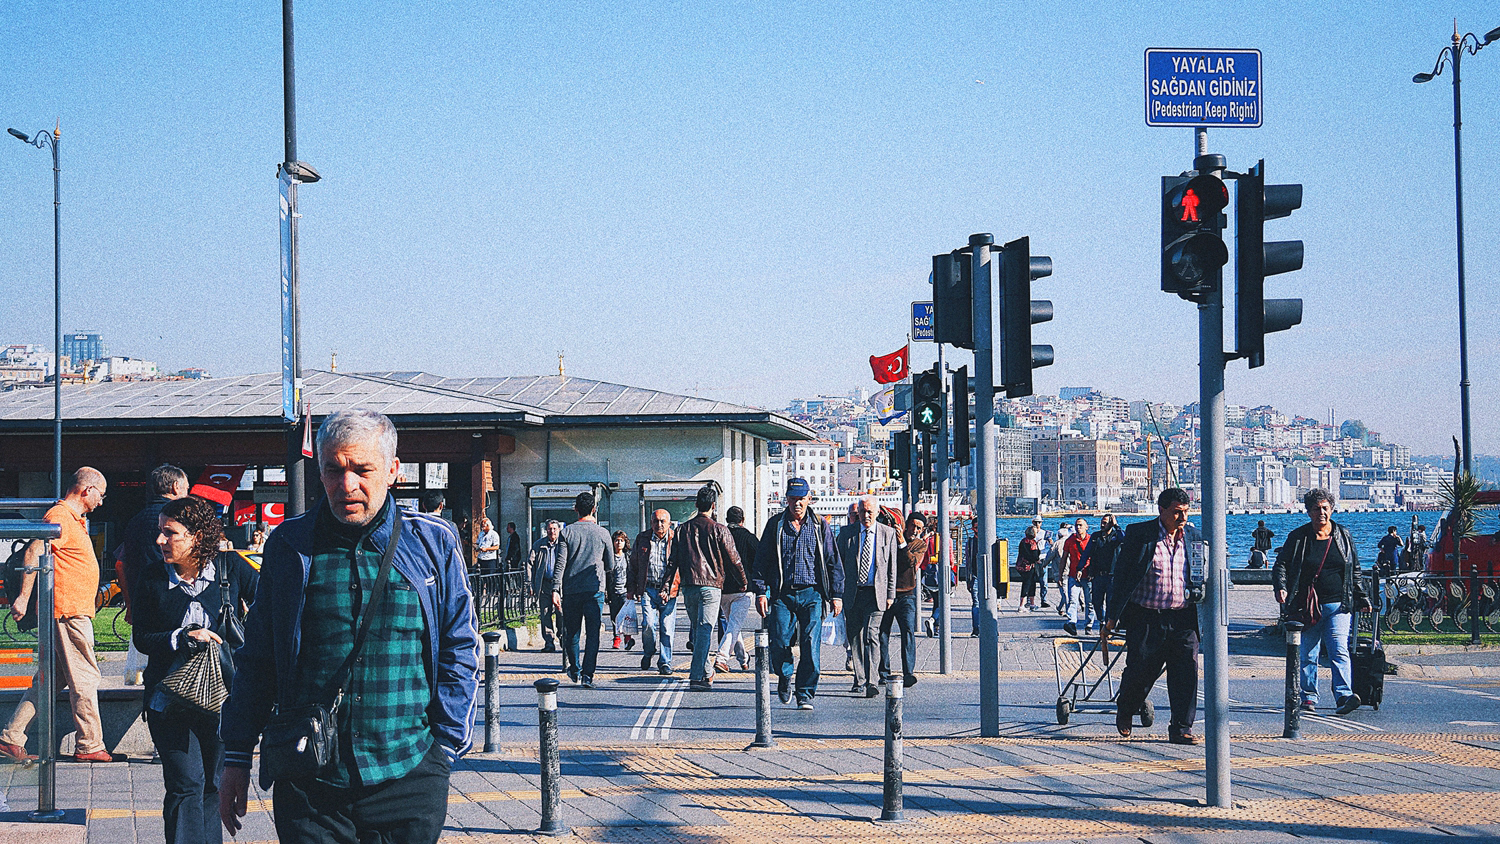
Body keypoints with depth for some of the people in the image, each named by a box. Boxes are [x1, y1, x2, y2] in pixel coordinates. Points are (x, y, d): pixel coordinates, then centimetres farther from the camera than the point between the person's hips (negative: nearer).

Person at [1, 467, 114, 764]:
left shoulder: (74, 519, 20)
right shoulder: (61, 516, -12)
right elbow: (34, 552, -23)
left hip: (74, 611, 10)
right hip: (69, 611, -10)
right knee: (84, 678, -4)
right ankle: (90, 745, 2)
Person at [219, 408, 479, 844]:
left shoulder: (433, 543, 3)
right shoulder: (289, 545, 6)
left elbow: (460, 653, 8)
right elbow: (256, 658, 12)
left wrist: (444, 746, 2)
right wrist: (236, 758, 9)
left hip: (408, 776, 0)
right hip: (308, 781, 1)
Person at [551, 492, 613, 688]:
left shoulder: (567, 532, -1)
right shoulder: (602, 533, 1)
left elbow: (560, 563, -7)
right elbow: (610, 565, 8)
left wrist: (555, 589, -6)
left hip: (571, 589, 1)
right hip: (595, 590, -1)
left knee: (572, 632, 15)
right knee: (592, 634, 0)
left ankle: (574, 670, 27)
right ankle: (587, 675, -8)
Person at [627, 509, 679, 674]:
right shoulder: (642, 539, 9)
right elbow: (633, 565, 17)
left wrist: (668, 589, -9)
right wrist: (631, 588, 12)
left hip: (669, 591, -1)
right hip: (648, 589, 1)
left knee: (667, 628, -2)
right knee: (649, 624, -12)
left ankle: (665, 663, 10)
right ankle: (648, 652, 15)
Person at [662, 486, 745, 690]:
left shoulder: (683, 529, 7)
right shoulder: (719, 530, -4)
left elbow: (672, 561, 7)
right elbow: (733, 559, 1)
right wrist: (743, 582, 15)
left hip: (689, 586, 4)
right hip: (711, 585, -4)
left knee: (698, 630, 16)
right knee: (705, 630, -7)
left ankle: (707, 674, 22)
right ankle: (696, 677, -15)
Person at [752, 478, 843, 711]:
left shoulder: (820, 525, 7)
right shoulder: (775, 524, 7)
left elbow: (833, 561, 9)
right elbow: (761, 560, 8)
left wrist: (836, 595, 4)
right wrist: (760, 592, 0)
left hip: (812, 594, 0)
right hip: (782, 594, 0)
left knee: (810, 645, -7)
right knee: (780, 644, -3)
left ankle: (805, 695, 0)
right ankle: (784, 679, 27)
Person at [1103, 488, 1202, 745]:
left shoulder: (1194, 536, 8)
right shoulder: (1139, 534, -4)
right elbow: (1121, 576, -2)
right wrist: (1111, 618, -3)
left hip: (1183, 620, 3)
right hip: (1146, 618, -3)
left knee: (1186, 672, -5)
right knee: (1140, 671, 2)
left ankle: (1181, 728, 5)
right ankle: (1124, 710, 32)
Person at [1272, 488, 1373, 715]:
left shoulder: (1343, 536, 10)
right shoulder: (1298, 537, 4)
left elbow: (1355, 571, 17)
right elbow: (1281, 564, 3)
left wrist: (1361, 598, 15)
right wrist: (1280, 587, -16)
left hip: (1337, 605, 0)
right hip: (1306, 606, 0)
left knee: (1339, 650, -13)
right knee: (1308, 654, 5)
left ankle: (1344, 696, -21)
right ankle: (1309, 697, 14)